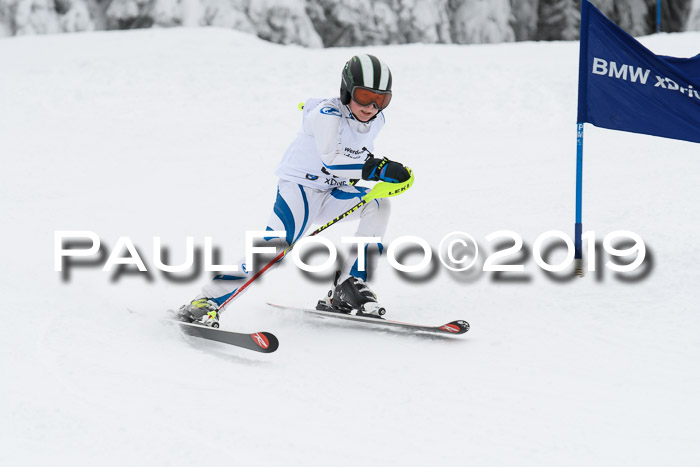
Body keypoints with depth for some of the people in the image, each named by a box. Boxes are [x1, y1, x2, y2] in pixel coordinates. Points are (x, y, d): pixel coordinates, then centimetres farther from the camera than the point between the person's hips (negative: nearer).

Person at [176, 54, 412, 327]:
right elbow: (331, 161, -35)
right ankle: (208, 302, -22)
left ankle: (348, 287, -10)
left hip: (333, 192, 7)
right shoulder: (326, 114, -21)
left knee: (379, 206, -15)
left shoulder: (375, 120, 2)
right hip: (299, 185, -7)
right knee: (275, 246, -26)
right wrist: (379, 169, -40)